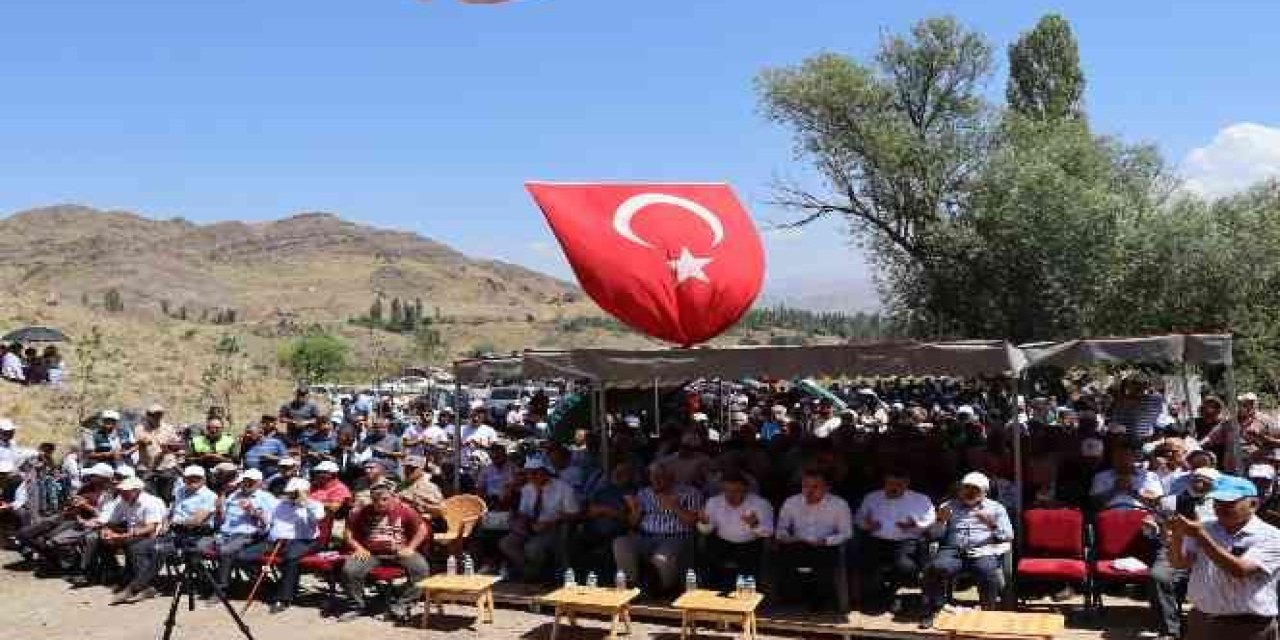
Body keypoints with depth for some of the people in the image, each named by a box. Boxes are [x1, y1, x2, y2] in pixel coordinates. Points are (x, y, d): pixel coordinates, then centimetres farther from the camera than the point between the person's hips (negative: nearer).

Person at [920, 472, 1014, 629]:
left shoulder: (996, 508, 19)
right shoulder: (949, 506, 21)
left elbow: (1008, 536, 9)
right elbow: (935, 535, 14)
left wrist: (992, 525, -10)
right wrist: (941, 520, -7)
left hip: (983, 553, -1)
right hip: (952, 551, 1)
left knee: (989, 573, -35)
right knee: (936, 568, -32)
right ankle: (932, 612, -21)